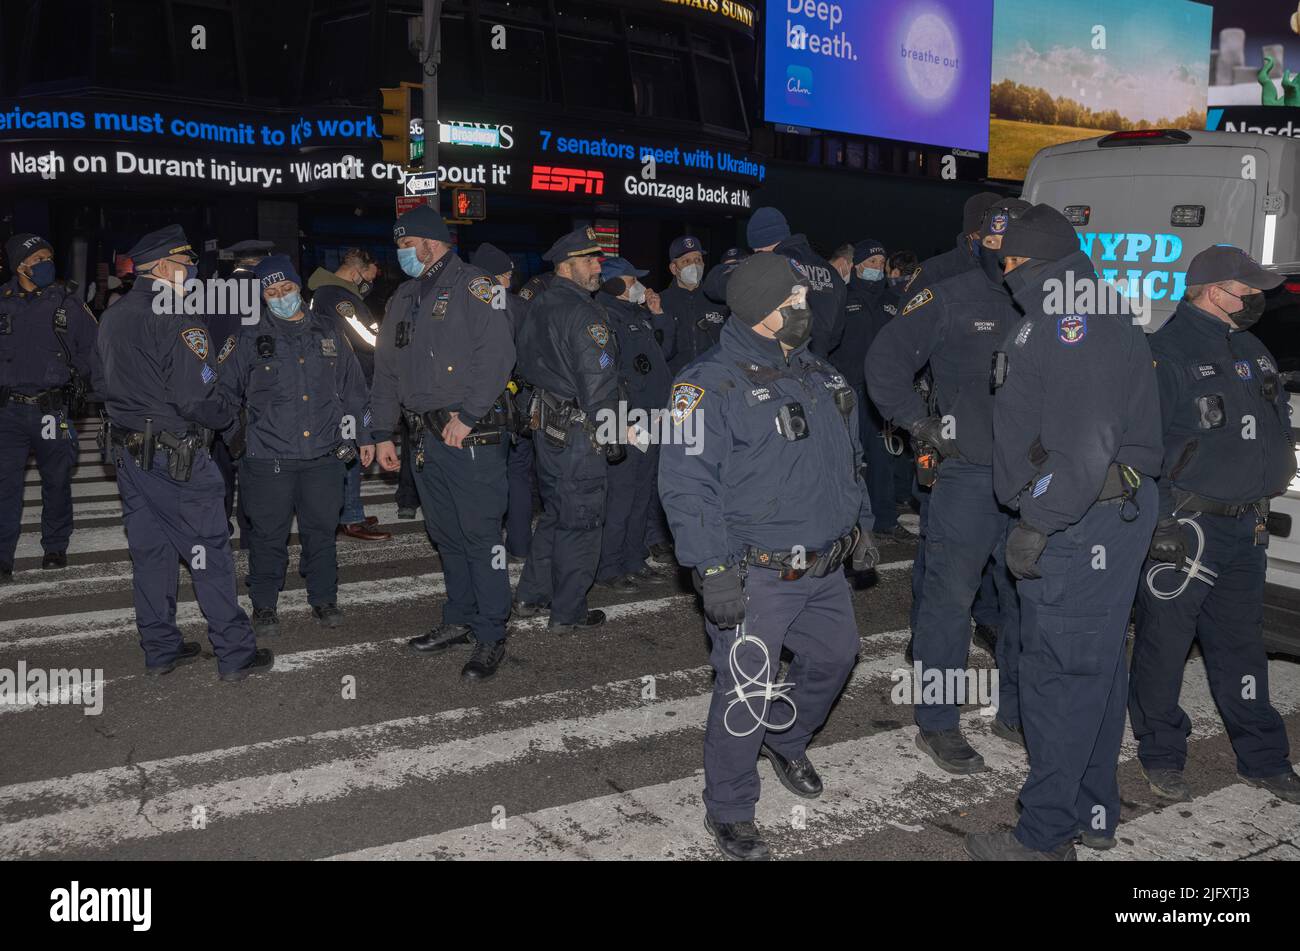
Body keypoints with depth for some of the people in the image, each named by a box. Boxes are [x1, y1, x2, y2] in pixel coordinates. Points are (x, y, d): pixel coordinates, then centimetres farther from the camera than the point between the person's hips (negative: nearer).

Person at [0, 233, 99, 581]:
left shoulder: (66, 304, 2)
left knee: (57, 481, 11)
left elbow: (92, 346, 10)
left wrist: (81, 383, 2)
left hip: (53, 409, 1)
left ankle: (55, 548, 26)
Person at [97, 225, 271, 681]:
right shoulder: (177, 321, -18)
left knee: (150, 551, 14)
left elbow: (113, 384, 18)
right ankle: (235, 654, 5)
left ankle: (160, 650, 23)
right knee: (209, 552, 0)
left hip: (128, 451, 8)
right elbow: (195, 398, -21)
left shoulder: (111, 318, 11)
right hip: (176, 457, -8)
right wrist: (229, 419, -4)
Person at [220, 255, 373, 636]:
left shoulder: (328, 330, 8)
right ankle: (264, 605, 19)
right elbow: (227, 391, 9)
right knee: (269, 534, 5)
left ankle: (324, 599, 25)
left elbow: (353, 387, 14)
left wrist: (363, 436, 14)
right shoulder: (252, 338, 2)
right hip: (268, 458, -1)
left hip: (324, 454, 2)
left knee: (321, 530, 10)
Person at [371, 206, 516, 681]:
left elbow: (496, 354, -16)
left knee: (479, 534, -7)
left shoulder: (471, 286, -5)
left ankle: (491, 637, 0)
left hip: (470, 434, -8)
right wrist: (383, 433, 19)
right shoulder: (403, 299, 19)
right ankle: (459, 622, 24)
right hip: (425, 437, 8)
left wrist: (467, 416, -19)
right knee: (446, 535, 13)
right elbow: (386, 369, 23)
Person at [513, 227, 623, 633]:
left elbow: (527, 364, 20)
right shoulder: (583, 312, -17)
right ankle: (567, 613, 10)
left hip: (545, 427, 9)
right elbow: (598, 382, -20)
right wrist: (613, 438, -14)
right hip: (578, 432, -9)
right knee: (579, 522, 1)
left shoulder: (538, 307, 12)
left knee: (554, 513, 21)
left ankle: (530, 597, 28)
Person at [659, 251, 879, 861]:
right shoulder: (711, 383, -15)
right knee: (744, 695, -1)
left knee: (834, 656, 21)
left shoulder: (822, 377, 11)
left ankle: (786, 742, 49)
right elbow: (686, 483, -18)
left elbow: (848, 461, 23)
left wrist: (860, 525, 20)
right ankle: (728, 811, 19)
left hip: (824, 570, 8)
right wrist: (714, 571, -22)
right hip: (755, 578, -8)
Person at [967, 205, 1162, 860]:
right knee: (1094, 668, 17)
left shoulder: (1071, 320, -16)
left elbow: (1083, 443, -26)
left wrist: (1036, 524, -21)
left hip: (1084, 522, -11)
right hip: (1106, 514, 11)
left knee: (1061, 675, -4)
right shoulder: (1070, 316, 17)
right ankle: (1093, 813, 31)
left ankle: (1045, 837, 6)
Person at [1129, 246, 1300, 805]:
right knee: (1165, 644, 3)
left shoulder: (1251, 352, 14)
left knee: (1241, 644, 16)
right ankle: (1161, 758, 18)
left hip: (1245, 527, 8)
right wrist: (1162, 524, -19)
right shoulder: (1168, 353, -12)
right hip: (1185, 528, -8)